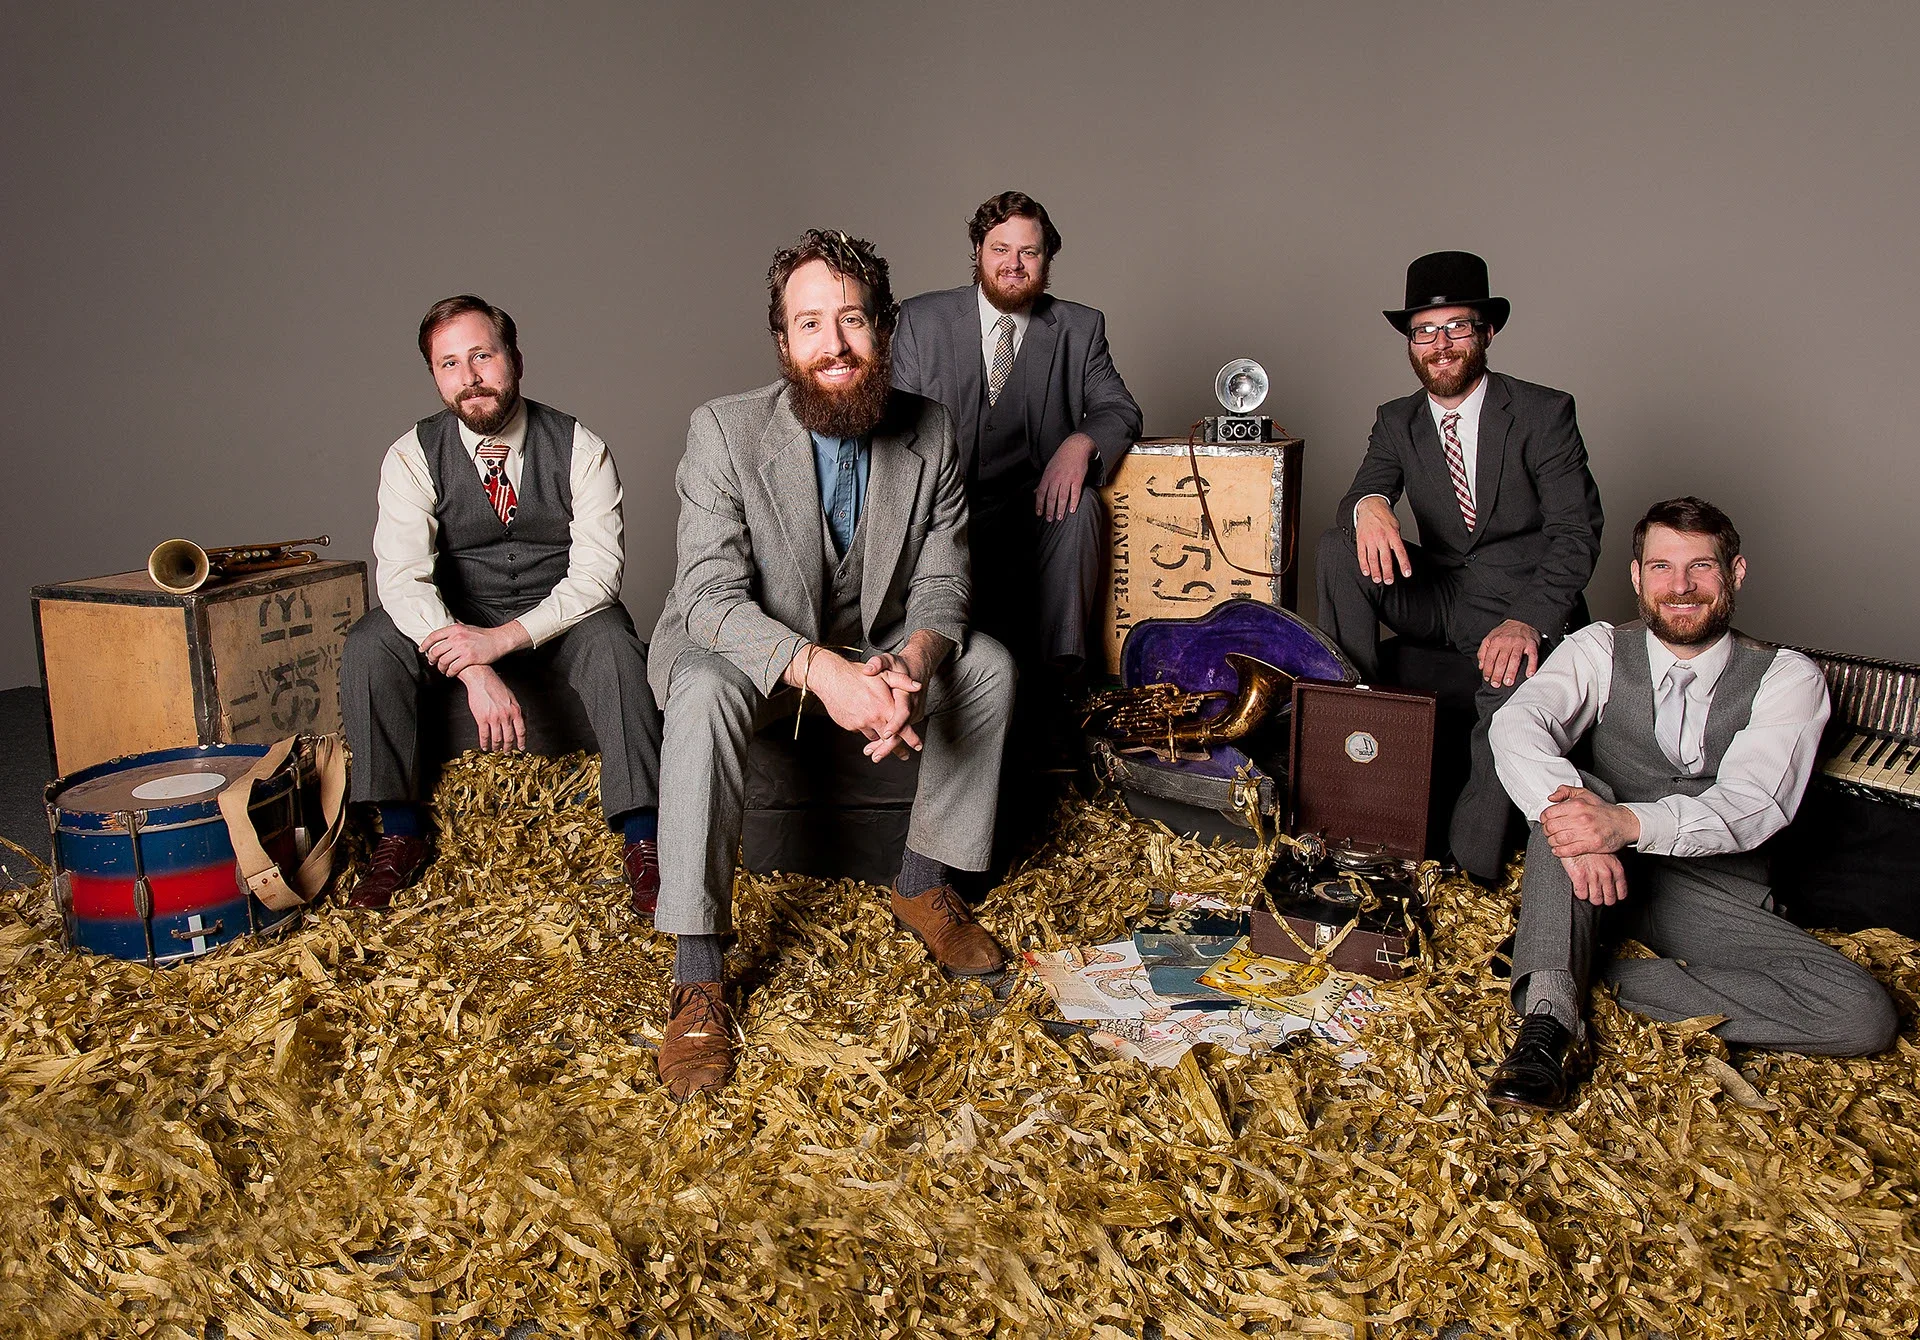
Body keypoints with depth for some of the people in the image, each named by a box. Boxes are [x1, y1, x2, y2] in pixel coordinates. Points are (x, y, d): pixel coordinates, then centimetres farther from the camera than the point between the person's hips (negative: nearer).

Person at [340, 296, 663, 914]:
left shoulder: (579, 448, -11)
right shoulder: (413, 456, -8)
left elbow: (598, 571, -18)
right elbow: (402, 577, -20)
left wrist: (507, 636, -31)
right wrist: (476, 673, -34)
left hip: (561, 617, -2)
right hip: (457, 620, 2)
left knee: (612, 644, -34)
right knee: (368, 648, -24)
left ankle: (642, 840, -27)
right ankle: (400, 835, -10)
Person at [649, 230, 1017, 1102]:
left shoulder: (929, 433, -9)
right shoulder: (724, 431, -20)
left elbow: (941, 585, -8)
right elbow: (711, 597, -27)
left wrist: (909, 665, -32)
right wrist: (820, 670, -43)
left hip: (874, 650, 4)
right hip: (747, 651, -4)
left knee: (988, 665, -16)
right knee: (705, 693, -35)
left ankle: (924, 884, 2)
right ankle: (697, 979, -28)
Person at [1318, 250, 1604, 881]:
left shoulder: (1543, 414, -7)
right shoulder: (1397, 421, 7)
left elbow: (1576, 532, -14)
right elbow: (1360, 494, -2)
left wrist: (1529, 621, -32)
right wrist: (1369, 506, -31)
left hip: (1522, 607, -4)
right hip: (1435, 597, 4)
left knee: (1517, 677, -37)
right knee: (1338, 547, -19)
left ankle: (1472, 870, -20)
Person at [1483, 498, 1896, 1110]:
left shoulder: (1787, 678, -4)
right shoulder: (1600, 651, -1)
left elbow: (1752, 802, -20)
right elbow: (1517, 722, -21)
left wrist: (1628, 822, -39)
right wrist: (1570, 821, -41)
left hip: (1716, 895, 1)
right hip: (1602, 872, 0)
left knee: (1865, 1015, -22)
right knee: (1572, 792, -32)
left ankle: (1601, 973, -21)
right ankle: (1547, 1020, -40)